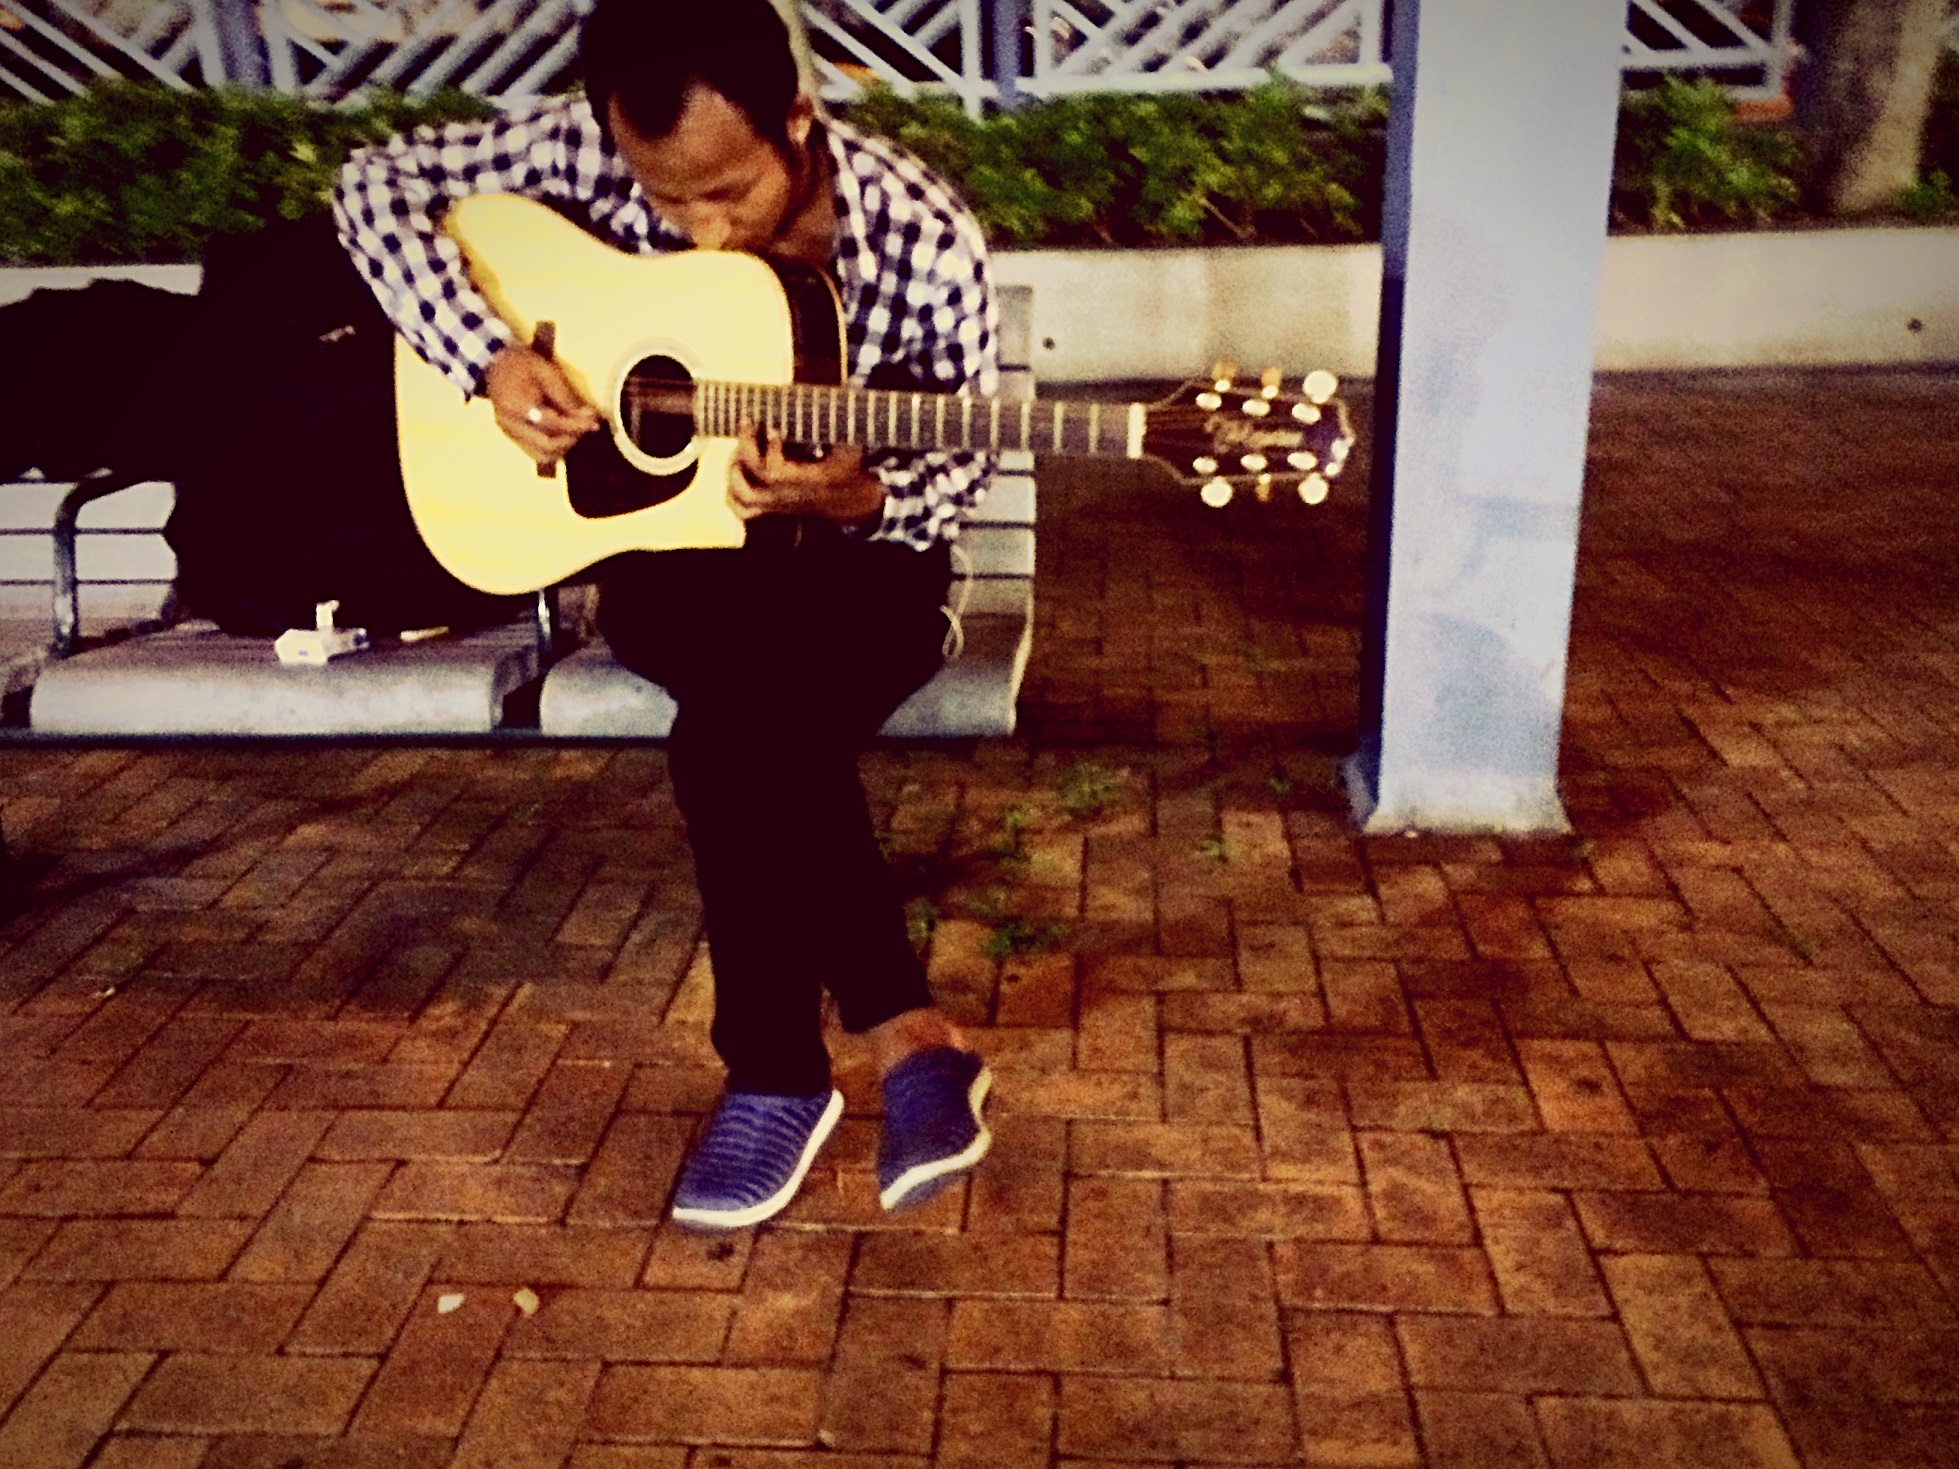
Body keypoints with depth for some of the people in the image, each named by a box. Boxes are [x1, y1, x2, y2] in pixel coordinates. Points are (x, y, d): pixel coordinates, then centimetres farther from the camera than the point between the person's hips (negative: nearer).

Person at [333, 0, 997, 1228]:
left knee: (734, 739, -32)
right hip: (674, 551, 2)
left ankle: (779, 1070, -14)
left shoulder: (924, 240, -16)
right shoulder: (590, 150, -11)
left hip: (861, 563, -1)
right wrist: (488, 357, -19)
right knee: (767, 733, -31)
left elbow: (961, 468, -8)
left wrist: (856, 499, -31)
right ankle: (908, 1034, -17)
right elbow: (377, 184, -5)